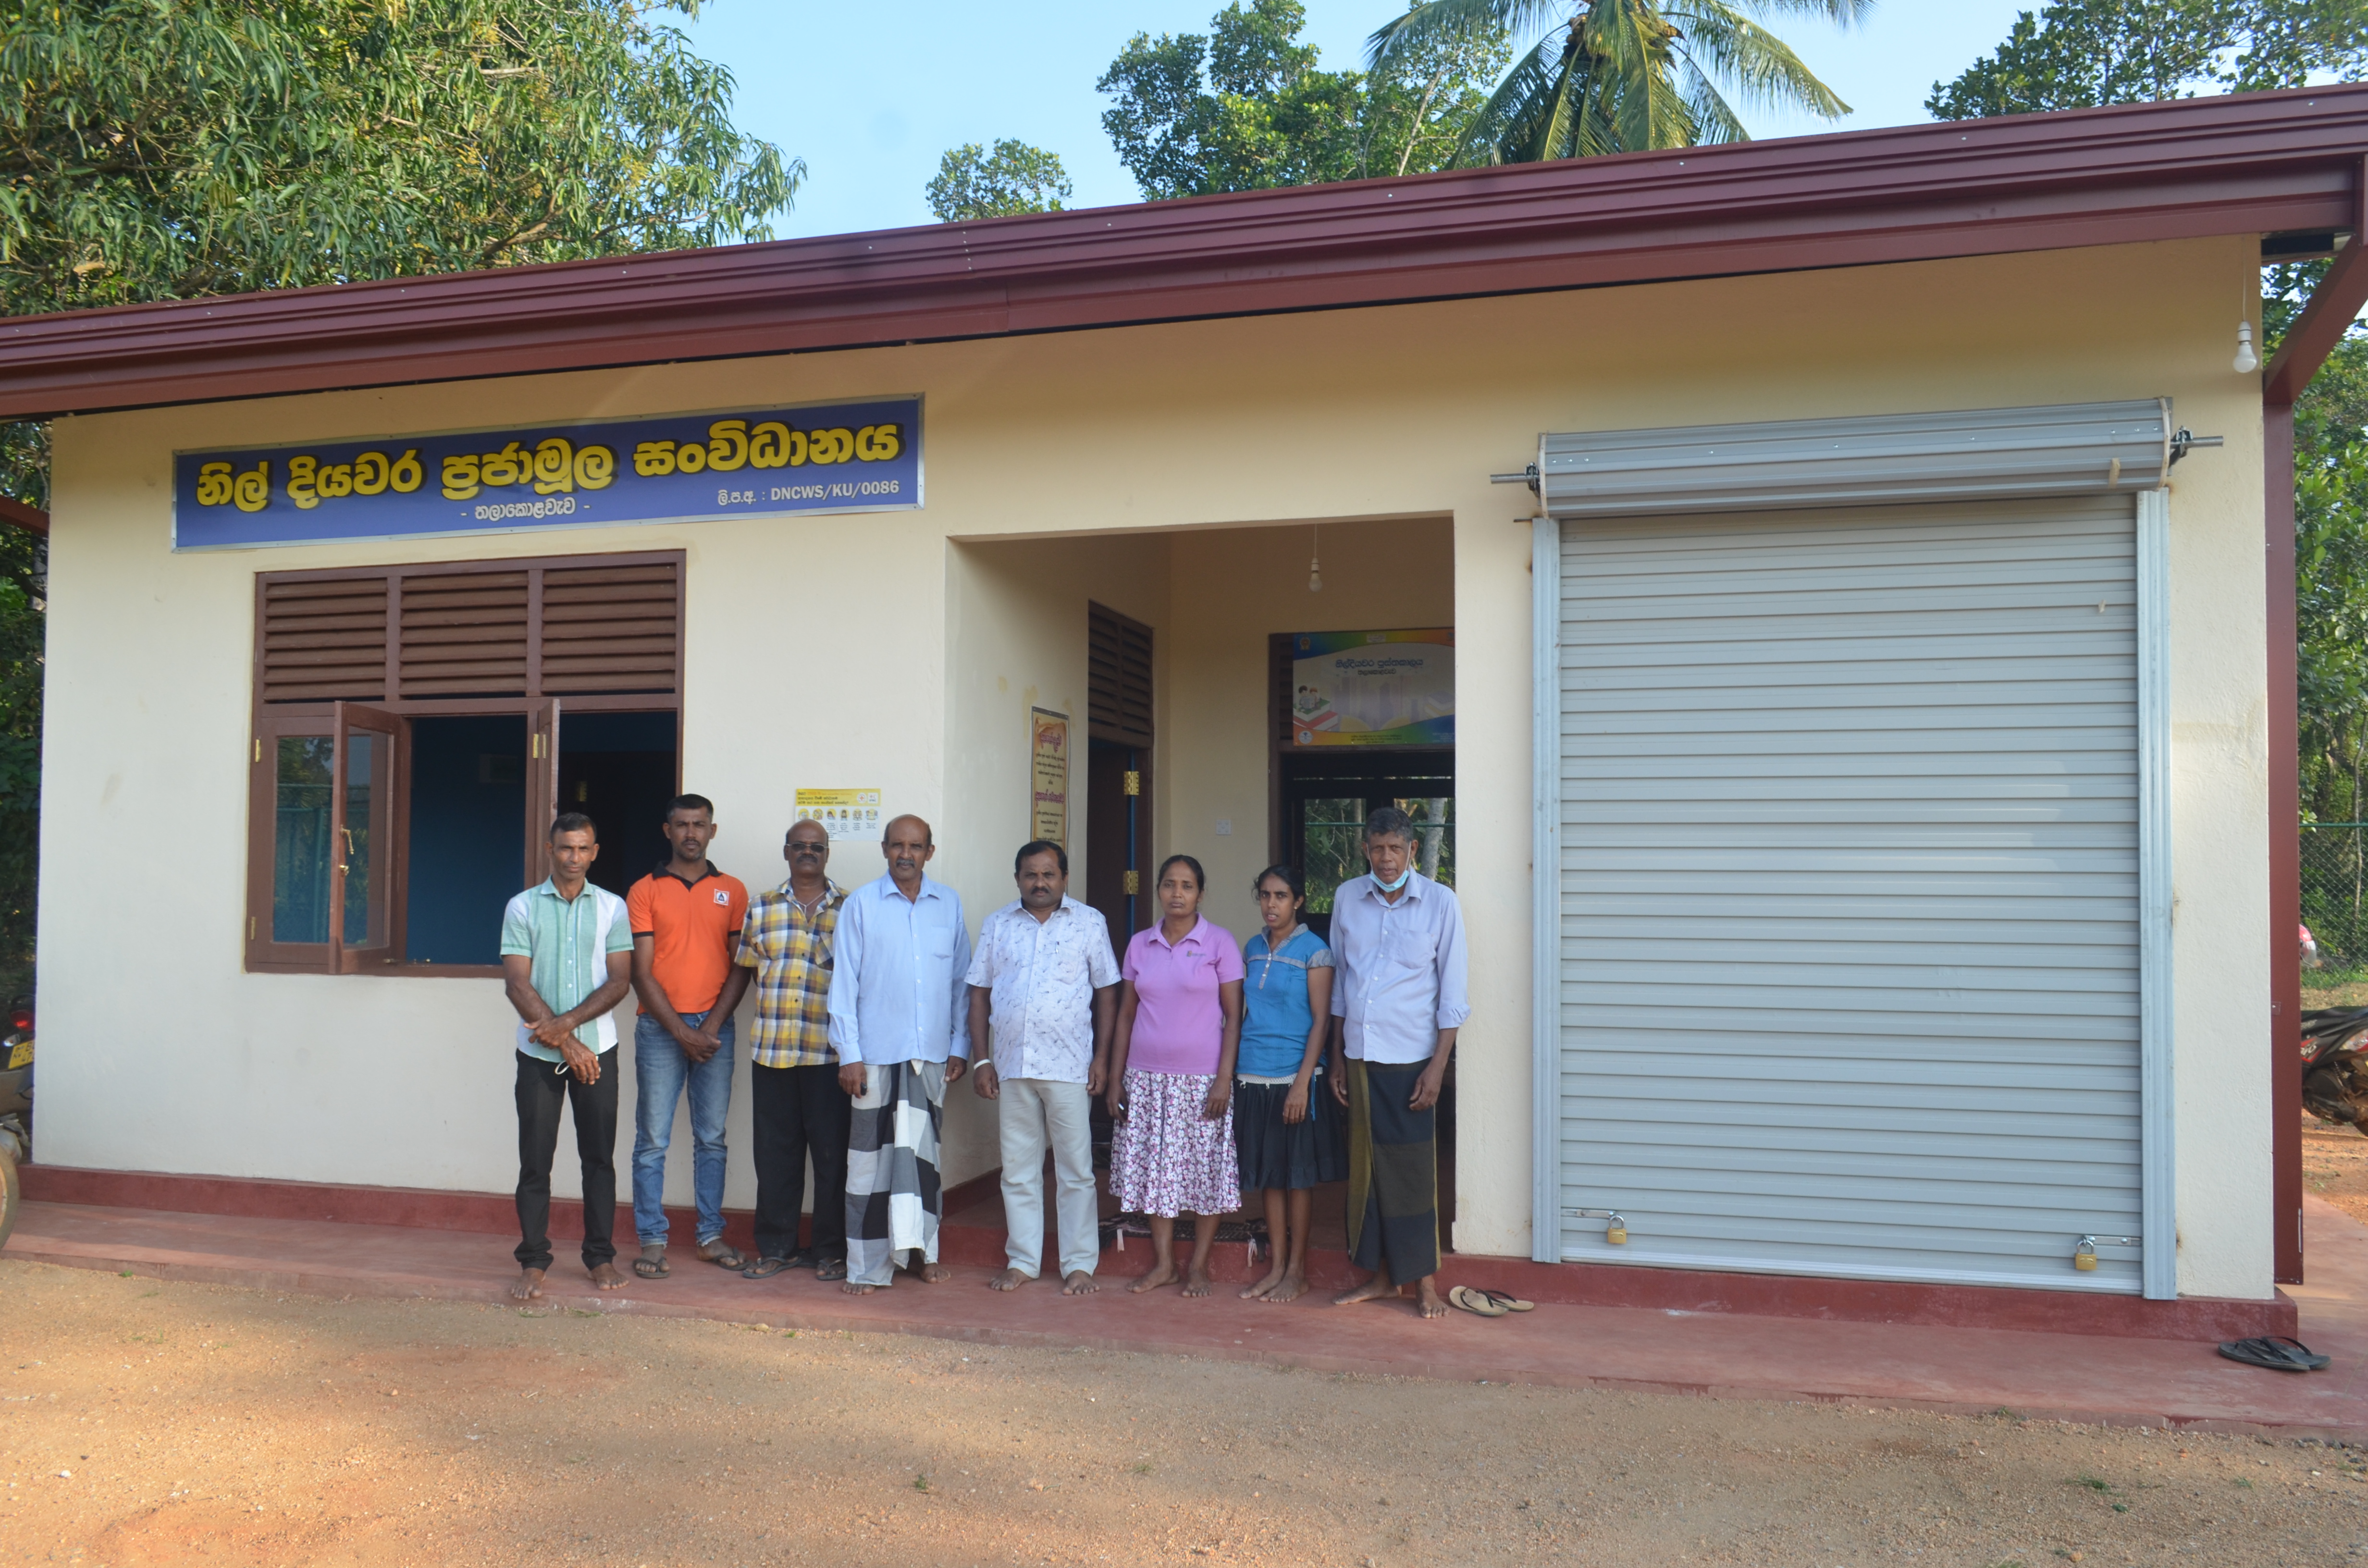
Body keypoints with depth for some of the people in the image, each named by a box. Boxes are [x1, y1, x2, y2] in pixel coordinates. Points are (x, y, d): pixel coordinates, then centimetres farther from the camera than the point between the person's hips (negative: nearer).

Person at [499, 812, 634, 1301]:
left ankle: (601, 1256, 14)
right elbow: (518, 984, -4)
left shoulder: (611, 907, 5)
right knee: (535, 1160, 1)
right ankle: (533, 1262, 10)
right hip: (538, 1053, -1)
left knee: (599, 1156, 5)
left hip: (597, 1048, 1)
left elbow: (620, 980, -1)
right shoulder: (523, 907, 2)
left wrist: (567, 1023, -14)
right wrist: (565, 1042, -12)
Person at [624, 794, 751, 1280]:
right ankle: (651, 1241, 7)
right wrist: (681, 1031, -9)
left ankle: (711, 1235, 15)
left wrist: (711, 1027, -6)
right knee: (652, 1140, 0)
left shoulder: (732, 891, 8)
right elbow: (641, 972, -2)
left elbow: (740, 966, 5)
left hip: (715, 1027, 2)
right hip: (660, 1029, -1)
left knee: (712, 1138, 7)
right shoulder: (644, 891, 3)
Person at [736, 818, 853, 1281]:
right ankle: (775, 1247, 19)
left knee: (831, 1151, 2)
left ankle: (830, 1250, 13)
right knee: (774, 1150, 7)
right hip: (771, 1047, 2)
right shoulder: (761, 909, 12)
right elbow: (747, 967, 15)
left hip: (830, 1050, -2)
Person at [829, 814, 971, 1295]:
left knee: (923, 1151, 9)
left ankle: (921, 1247, 21)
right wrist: (848, 1053, -4)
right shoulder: (861, 904, 2)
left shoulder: (949, 904, 9)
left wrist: (960, 1047, 7)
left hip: (933, 1054, 2)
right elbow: (844, 981, 1)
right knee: (872, 1157, 0)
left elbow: (963, 980, 12)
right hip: (877, 1053, -2)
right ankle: (868, 1266, 6)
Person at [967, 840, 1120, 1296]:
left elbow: (1106, 992, 4)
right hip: (1011, 1066, 3)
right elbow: (980, 995, 9)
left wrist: (1102, 1058, -3)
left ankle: (1080, 1264, 11)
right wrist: (981, 1060, 3)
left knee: (1076, 1171, 2)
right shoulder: (996, 925, 9)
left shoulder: (1090, 922, 3)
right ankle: (1022, 1261, 20)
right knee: (1018, 1171, 10)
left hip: (1068, 1066, -2)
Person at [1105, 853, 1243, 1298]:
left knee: (1206, 1170, 2)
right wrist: (1115, 1078, 6)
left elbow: (1233, 1015, -5)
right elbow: (1126, 1015, 10)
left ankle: (1198, 1266, 15)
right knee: (1155, 1169, 7)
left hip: (1202, 1078, -3)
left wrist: (1224, 1078, -12)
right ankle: (1163, 1263, 19)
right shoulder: (1139, 945, 7)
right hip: (1147, 1078, 3)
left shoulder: (1220, 943, -3)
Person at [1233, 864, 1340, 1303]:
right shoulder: (1254, 948, 10)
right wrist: (1232, 1071, 10)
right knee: (1269, 1175, 11)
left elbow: (1321, 1021, -10)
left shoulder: (1314, 951, -7)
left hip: (1294, 1077, -5)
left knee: (1298, 1175, 3)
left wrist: (1302, 1082, -16)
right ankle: (1276, 1267, 20)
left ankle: (1297, 1272, 13)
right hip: (1254, 1077, 6)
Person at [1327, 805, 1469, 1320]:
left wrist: (1438, 1066, -10)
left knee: (1412, 1169, -1)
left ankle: (1425, 1282, 10)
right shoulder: (1347, 898, 6)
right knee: (1366, 1166, 8)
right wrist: (1337, 1060, 10)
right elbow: (1339, 982, 12)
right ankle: (1381, 1274, 20)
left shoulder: (1440, 903, -4)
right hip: (1360, 1055, 4)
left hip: (1411, 1059, -4)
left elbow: (1452, 996, -3)